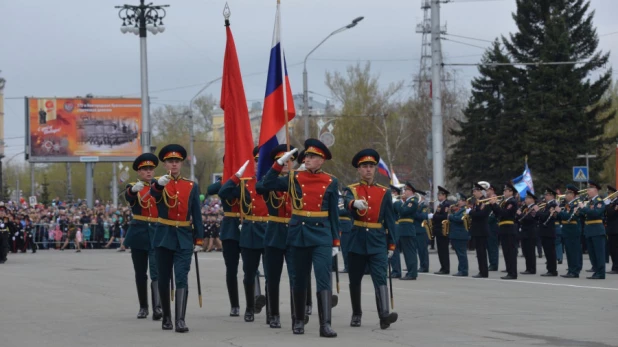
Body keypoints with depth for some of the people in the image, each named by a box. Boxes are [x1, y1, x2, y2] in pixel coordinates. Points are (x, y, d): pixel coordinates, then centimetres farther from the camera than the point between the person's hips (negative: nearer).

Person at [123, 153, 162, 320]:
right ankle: (143, 307, 20)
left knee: (156, 271, -14)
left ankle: (158, 307, -24)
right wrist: (134, 189, -46)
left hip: (157, 233, -1)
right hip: (139, 234, 1)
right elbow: (128, 196, -23)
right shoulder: (133, 187, 2)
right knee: (140, 273, 8)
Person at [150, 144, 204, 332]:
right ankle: (166, 317, 22)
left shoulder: (192, 186, 6)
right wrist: (160, 183, -48)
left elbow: (197, 215, 7)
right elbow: (153, 192, -25)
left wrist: (199, 240, 1)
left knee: (181, 278, -12)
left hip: (184, 239, 0)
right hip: (163, 237, 0)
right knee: (164, 279, 8)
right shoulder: (159, 183, 1)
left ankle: (180, 320, -17)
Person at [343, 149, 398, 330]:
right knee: (355, 280, 9)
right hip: (357, 241, 0)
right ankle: (356, 314, 24)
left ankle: (384, 315, -25)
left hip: (378, 242, 0)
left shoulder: (384, 192, 7)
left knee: (380, 278, -14)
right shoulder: (351, 190, 2)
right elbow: (348, 202, -23)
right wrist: (355, 203, -48)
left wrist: (391, 244, 3)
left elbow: (390, 220, 8)